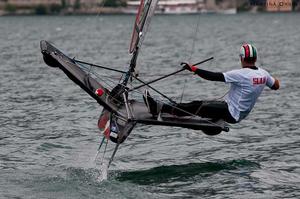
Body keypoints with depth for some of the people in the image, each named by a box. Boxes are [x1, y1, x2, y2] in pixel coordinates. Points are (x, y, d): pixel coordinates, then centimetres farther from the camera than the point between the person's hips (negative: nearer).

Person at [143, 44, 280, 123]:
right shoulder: (263, 74, -1)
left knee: (196, 107, -11)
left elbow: (215, 77, -25)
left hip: (231, 113, -8)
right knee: (198, 104, 9)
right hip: (240, 114, 8)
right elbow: (276, 86, 17)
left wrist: (193, 69, -20)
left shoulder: (241, 74, -23)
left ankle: (159, 108, -16)